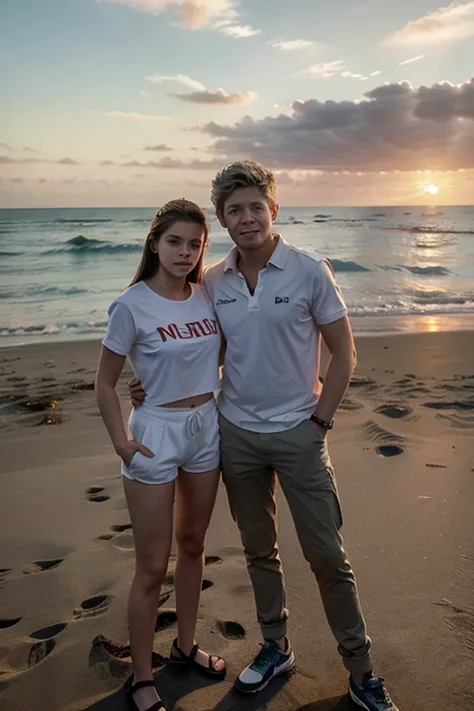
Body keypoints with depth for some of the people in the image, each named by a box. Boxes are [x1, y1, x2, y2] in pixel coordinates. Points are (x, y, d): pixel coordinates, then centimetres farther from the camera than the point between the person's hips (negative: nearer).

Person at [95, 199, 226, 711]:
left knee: (193, 544, 20)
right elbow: (105, 384, -8)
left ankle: (185, 646, 41)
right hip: (157, 431, -5)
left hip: (207, 427, 6)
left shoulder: (206, 298, 0)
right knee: (152, 567, 5)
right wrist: (121, 443, -12)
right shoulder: (132, 306, -14)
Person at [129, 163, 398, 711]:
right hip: (236, 433, 4)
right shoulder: (212, 282, 1)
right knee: (259, 550, 17)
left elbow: (343, 353, -4)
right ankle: (276, 647, 38)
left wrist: (321, 420, -8)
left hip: (298, 433, -3)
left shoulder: (309, 272, -9)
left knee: (327, 556, 4)